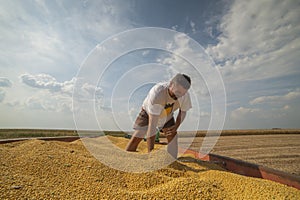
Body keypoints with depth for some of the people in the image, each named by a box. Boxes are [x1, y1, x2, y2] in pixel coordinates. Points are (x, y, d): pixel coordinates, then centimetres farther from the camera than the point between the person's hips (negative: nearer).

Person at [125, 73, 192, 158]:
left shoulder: (185, 94, -29)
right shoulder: (157, 93, -45)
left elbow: (183, 111, -7)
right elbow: (152, 124, -45)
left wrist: (176, 127, -23)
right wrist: (150, 151, -42)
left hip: (167, 115, 4)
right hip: (148, 112, -3)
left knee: (173, 137, -12)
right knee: (136, 137, -15)